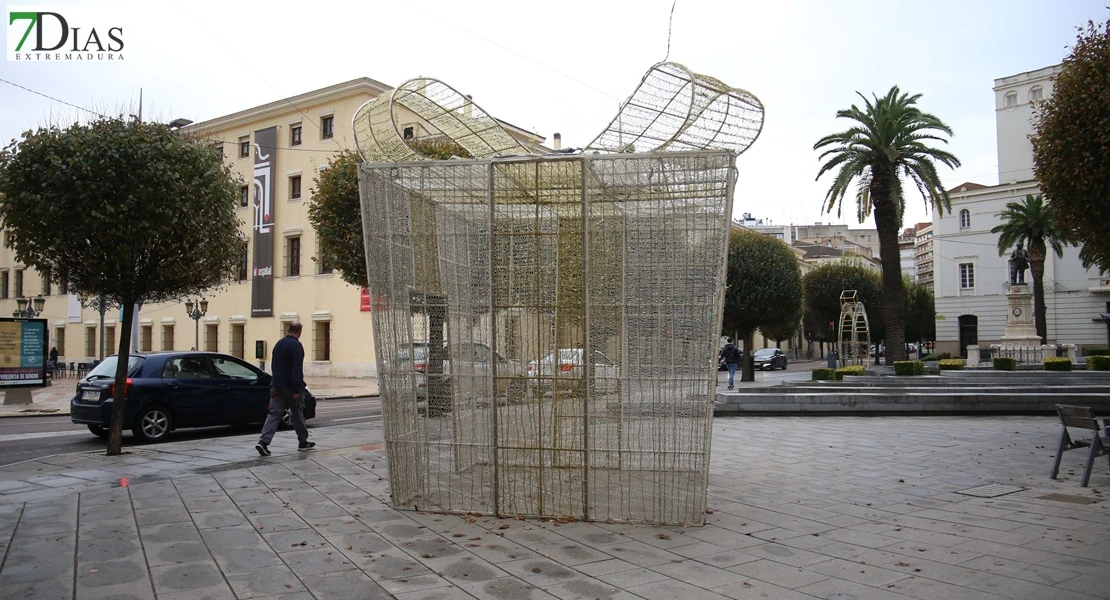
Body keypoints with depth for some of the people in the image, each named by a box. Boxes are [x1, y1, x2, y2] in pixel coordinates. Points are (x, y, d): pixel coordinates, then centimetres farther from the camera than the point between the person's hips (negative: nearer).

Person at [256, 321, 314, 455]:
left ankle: (263, 442, -13)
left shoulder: (279, 344, 12)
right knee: (297, 414, 7)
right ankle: (303, 442, 19)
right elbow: (297, 369, -21)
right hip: (291, 387, -6)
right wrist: (297, 390, -21)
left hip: (277, 386, 6)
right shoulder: (296, 346, -14)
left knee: (274, 414, 1)